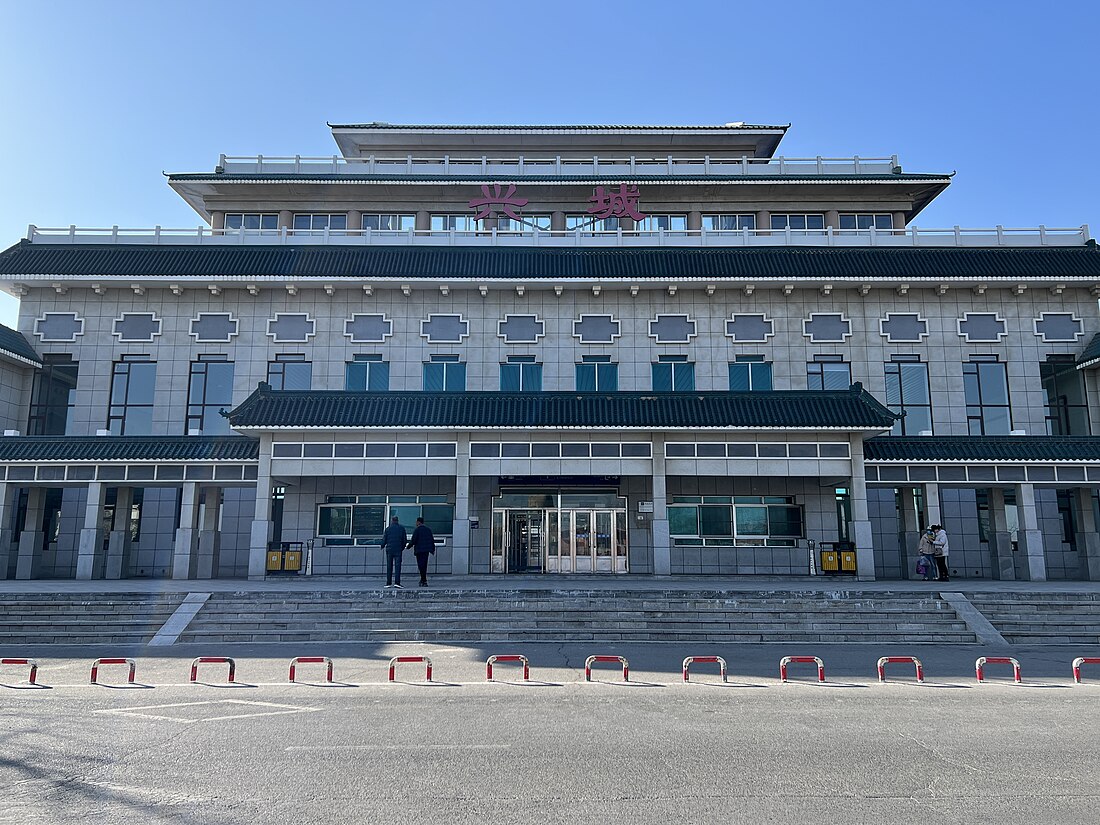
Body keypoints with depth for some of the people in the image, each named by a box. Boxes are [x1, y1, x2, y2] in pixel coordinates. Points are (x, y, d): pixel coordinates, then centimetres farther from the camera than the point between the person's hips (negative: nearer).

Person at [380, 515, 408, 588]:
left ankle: (388, 583, 6)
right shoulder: (402, 528, 2)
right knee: (397, 566, -2)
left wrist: (382, 547, 20)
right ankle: (397, 582, -12)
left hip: (389, 549, 1)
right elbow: (405, 540, 5)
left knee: (389, 567, 7)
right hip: (398, 550, -1)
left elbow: (384, 540, 1)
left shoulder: (388, 529, 1)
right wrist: (402, 547, 21)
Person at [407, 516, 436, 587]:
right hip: (426, 550, 6)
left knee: (421, 566, -3)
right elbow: (432, 539, 12)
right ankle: (423, 580, 21)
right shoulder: (428, 529, 10)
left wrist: (409, 546, 6)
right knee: (424, 565, 15)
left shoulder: (417, 530, -9)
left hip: (419, 550, -6)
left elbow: (413, 540, -12)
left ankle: (424, 581, -7)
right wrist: (432, 549, 19)